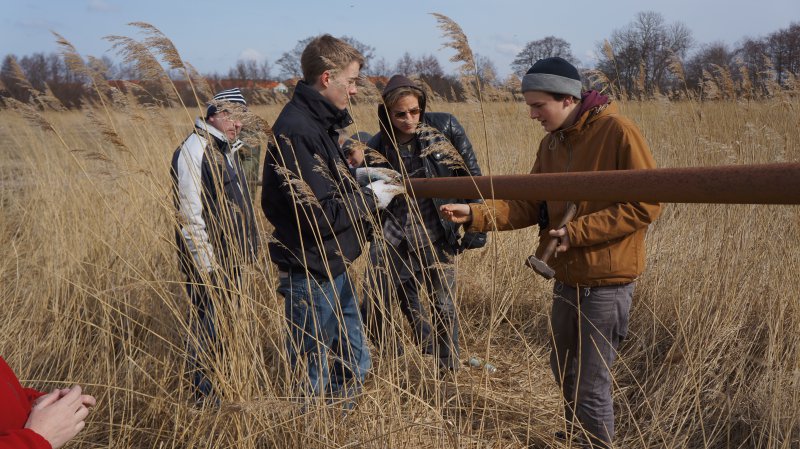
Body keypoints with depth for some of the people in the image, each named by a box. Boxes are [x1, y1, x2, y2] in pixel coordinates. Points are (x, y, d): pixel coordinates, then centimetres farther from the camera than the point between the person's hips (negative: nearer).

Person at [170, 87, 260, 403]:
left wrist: (243, 252, 20)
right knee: (207, 327, 0)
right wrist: (207, 266, -19)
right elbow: (190, 215, -19)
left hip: (229, 258, 9)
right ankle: (204, 394, 13)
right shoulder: (193, 151, -15)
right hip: (207, 261, -9)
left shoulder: (228, 149, 15)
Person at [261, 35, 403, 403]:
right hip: (311, 275, -10)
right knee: (311, 379, 8)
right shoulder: (296, 131, -23)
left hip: (333, 268, 10)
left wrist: (359, 177, 4)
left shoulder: (318, 122, 8)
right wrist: (370, 198, -13)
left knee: (353, 363, 23)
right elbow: (319, 215, -26)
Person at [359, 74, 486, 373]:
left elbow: (471, 176, -1)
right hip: (391, 239, 2)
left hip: (435, 236, -2)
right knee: (374, 310, 8)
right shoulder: (377, 147, 0)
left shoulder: (444, 127, -6)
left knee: (443, 309, 4)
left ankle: (449, 372, 25)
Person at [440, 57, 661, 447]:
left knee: (591, 387, 1)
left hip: (607, 283, -7)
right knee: (563, 371, 21)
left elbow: (647, 205, -18)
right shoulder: (551, 143, 7)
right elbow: (529, 204, 6)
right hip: (567, 278, 8)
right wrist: (475, 214, -8)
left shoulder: (617, 132, -16)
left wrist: (577, 232, -20)